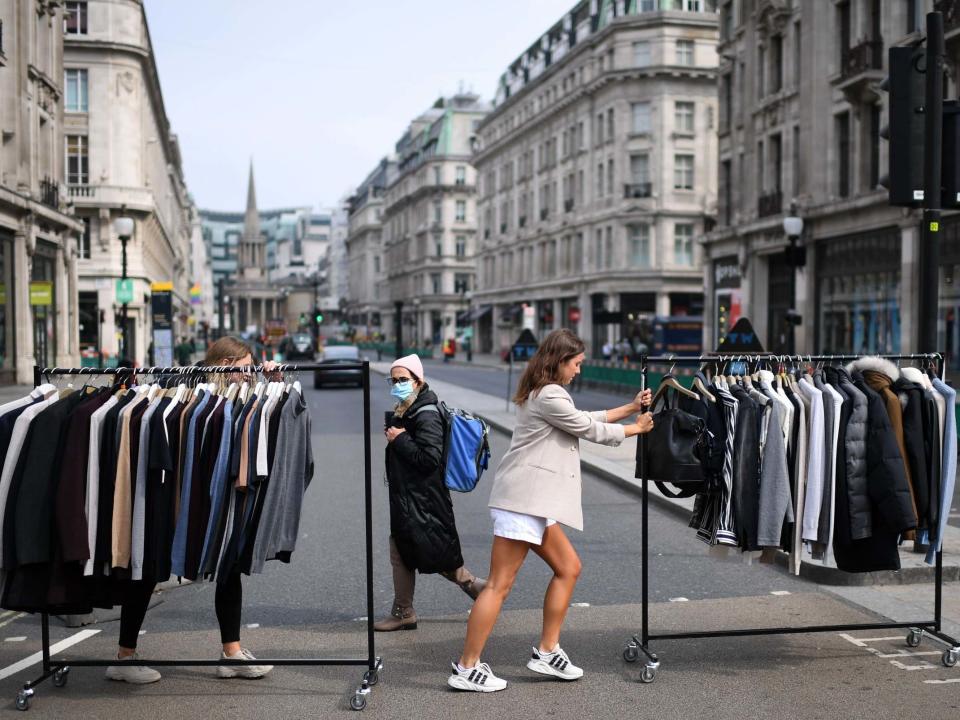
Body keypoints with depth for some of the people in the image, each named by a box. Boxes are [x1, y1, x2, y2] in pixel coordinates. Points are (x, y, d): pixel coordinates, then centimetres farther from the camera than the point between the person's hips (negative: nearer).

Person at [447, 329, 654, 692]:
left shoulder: (547, 393, 19)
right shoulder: (549, 396, -13)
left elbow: (585, 418, 24)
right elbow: (591, 430, -5)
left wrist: (630, 408, 20)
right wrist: (636, 429, 10)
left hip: (534, 500, 11)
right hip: (522, 499, -11)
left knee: (568, 567, 13)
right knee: (499, 585, -7)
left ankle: (547, 652, 19)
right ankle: (466, 669, -2)